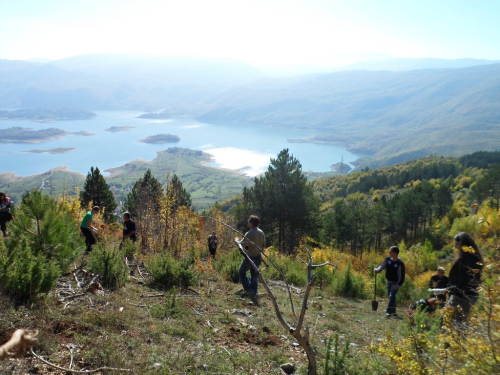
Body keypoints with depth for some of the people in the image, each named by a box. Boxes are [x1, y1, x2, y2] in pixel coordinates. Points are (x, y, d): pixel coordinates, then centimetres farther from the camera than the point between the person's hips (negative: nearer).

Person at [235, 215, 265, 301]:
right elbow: (263, 245, 10)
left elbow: (241, 245, -18)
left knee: (242, 272, 12)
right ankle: (254, 294, 20)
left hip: (250, 257, -7)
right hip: (258, 257, 7)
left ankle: (248, 289, -1)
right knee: (254, 275, 17)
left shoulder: (249, 234, -22)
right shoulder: (261, 232, 1)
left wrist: (237, 240, 1)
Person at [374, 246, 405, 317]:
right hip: (389, 281, 7)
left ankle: (389, 311, -16)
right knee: (390, 296, 16)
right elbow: (382, 265, -12)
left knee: (392, 296, -17)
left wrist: (398, 285, -23)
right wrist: (377, 270, -34)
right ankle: (393, 311, 31)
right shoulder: (388, 259, -5)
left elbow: (402, 275, -19)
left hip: (396, 283, -7)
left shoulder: (400, 263, -21)